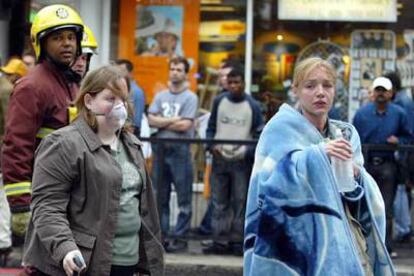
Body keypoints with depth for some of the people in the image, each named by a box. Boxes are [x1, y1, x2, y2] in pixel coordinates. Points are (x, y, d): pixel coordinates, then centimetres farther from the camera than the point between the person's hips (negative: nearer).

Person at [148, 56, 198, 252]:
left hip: (180, 150, -5)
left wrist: (162, 123, -1)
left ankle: (180, 236, -1)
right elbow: (151, 120, 2)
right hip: (160, 148, 5)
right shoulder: (160, 96, 15)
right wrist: (174, 120, -7)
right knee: (160, 196, 8)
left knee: (183, 197, -3)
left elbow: (185, 125, -10)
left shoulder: (190, 98, 0)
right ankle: (161, 234, 14)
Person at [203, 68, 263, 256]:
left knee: (240, 202, 0)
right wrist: (212, 144, -4)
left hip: (241, 161, -2)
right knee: (219, 202, 3)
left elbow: (259, 134, 1)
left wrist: (247, 151, -15)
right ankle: (220, 241, 6)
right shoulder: (219, 102, 8)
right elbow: (211, 127, 14)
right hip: (219, 158, 3)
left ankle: (237, 241, 5)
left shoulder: (252, 106, 0)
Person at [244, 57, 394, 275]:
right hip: (304, 241, -5)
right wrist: (316, 154, -24)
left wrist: (357, 177, -11)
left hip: (345, 241, 5)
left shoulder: (346, 135, 13)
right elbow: (269, 181, -17)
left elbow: (369, 197, 11)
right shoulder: (282, 128, -3)